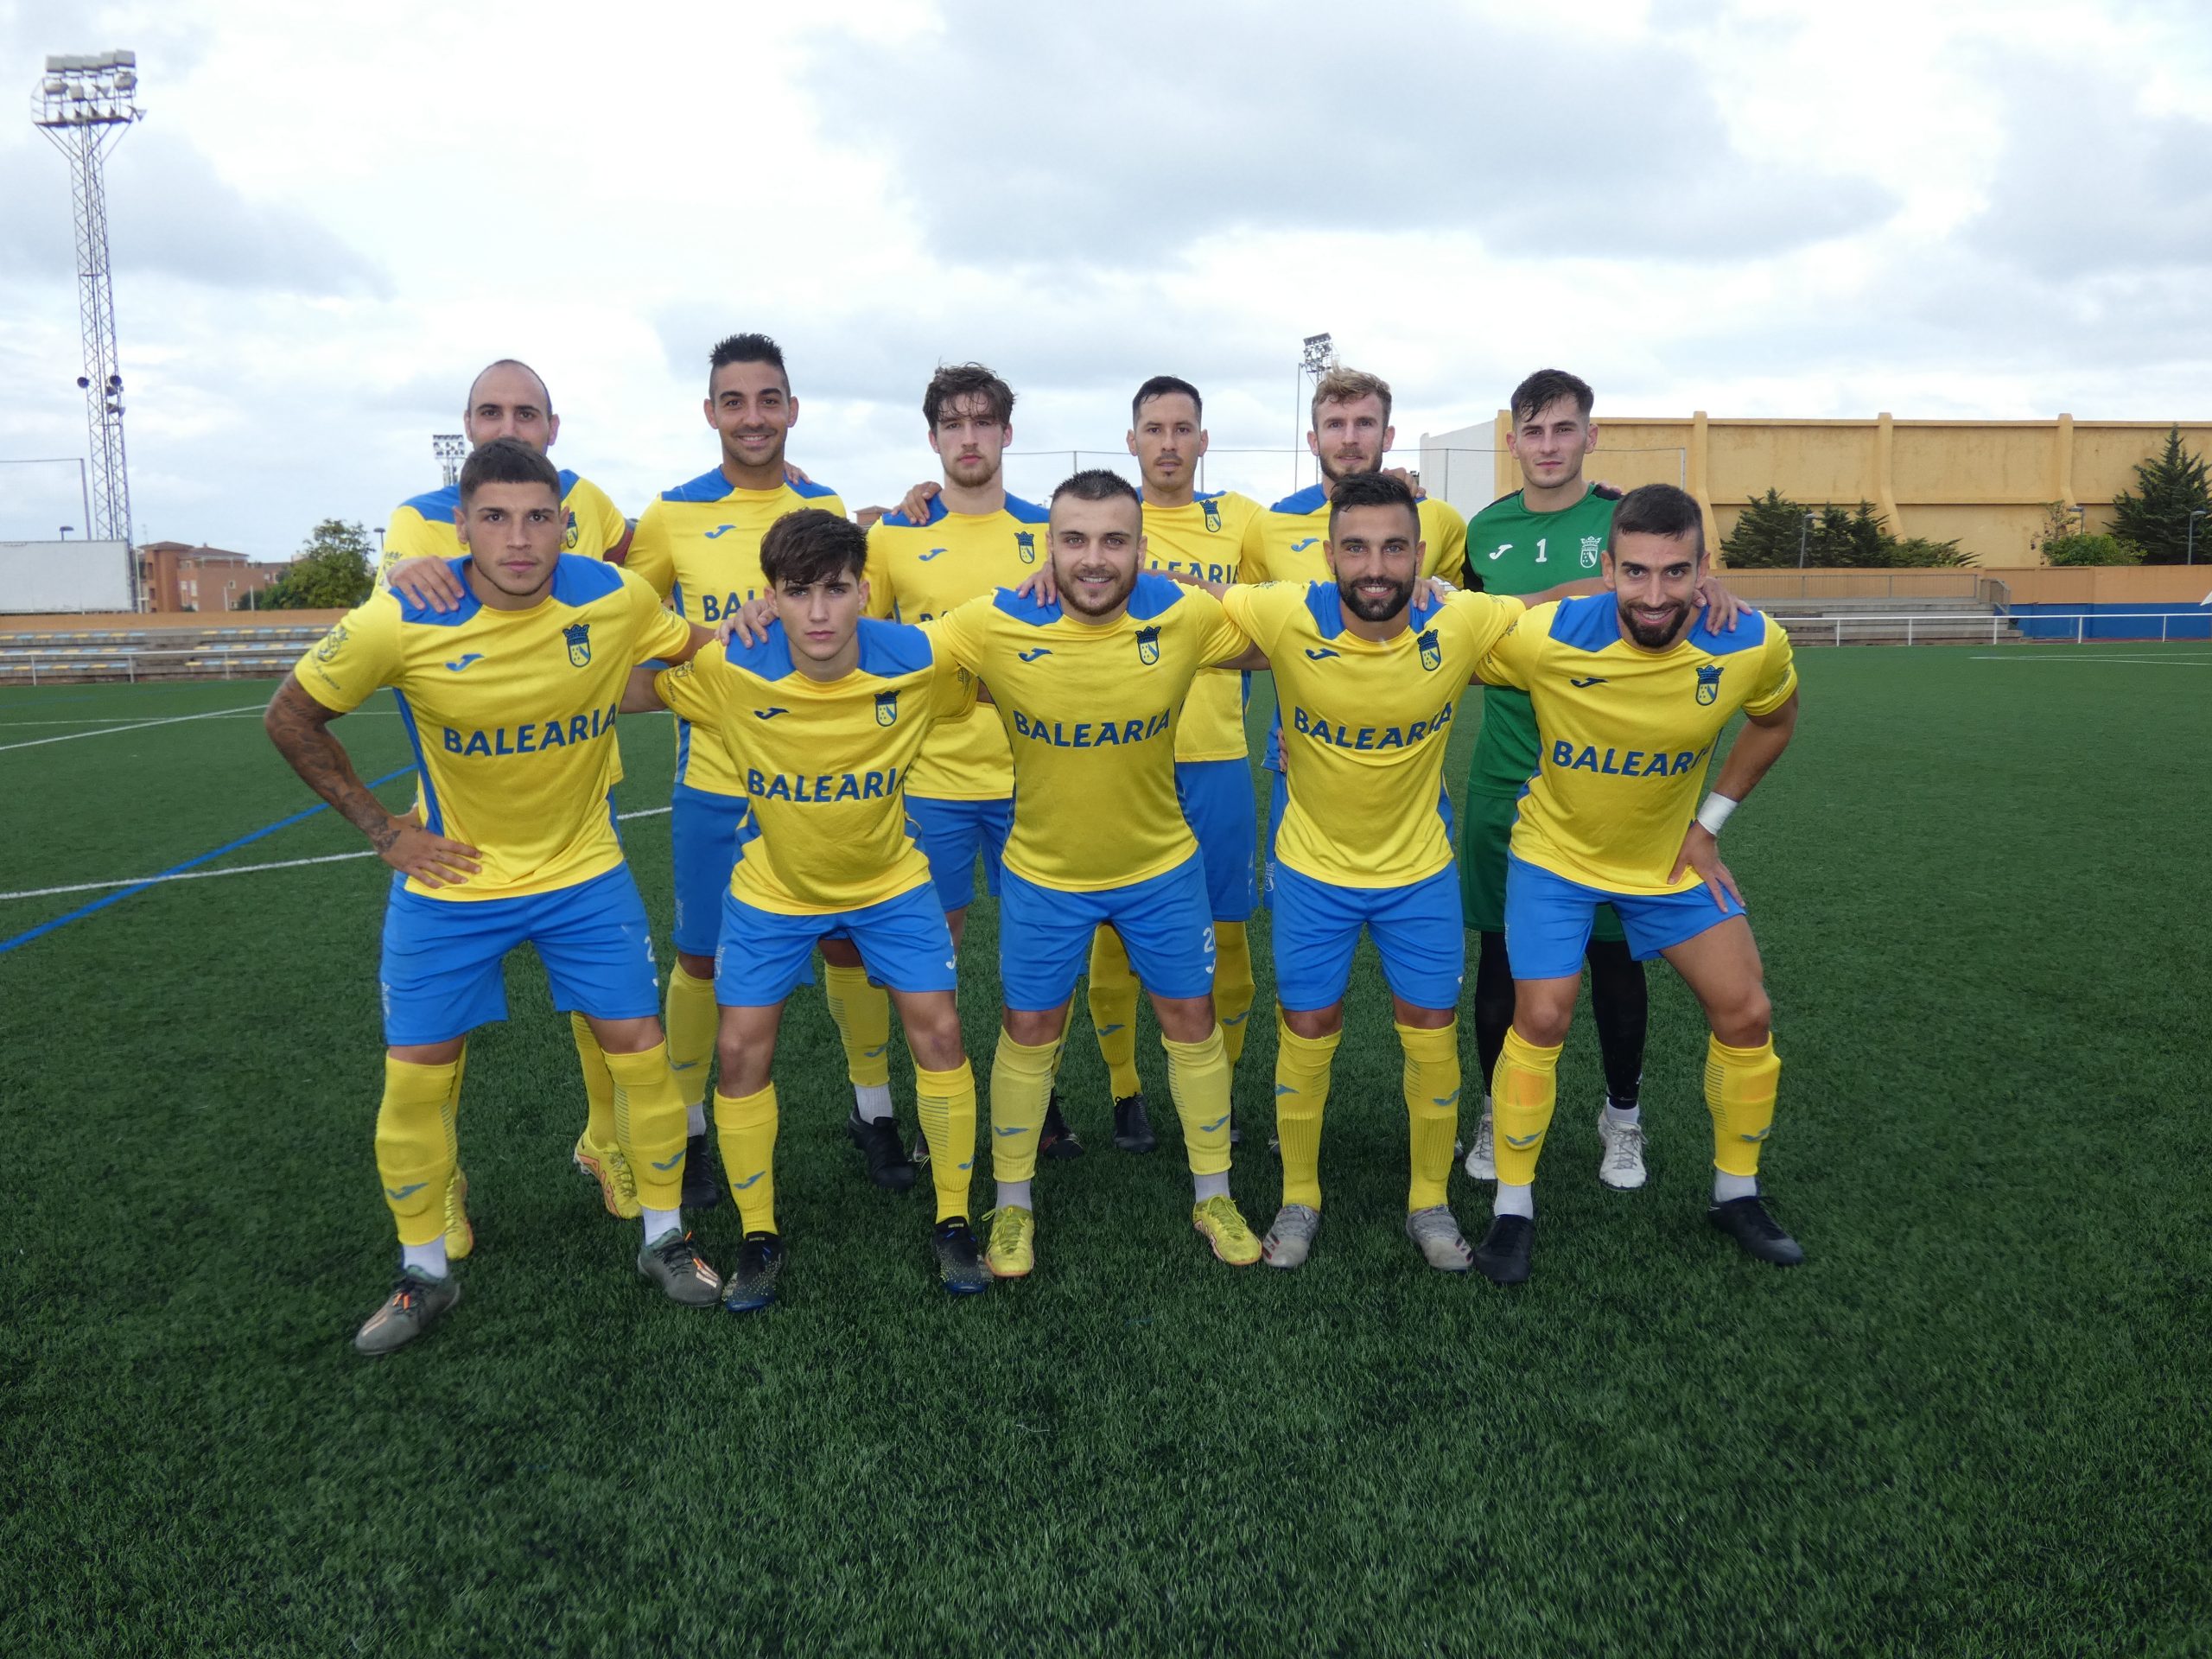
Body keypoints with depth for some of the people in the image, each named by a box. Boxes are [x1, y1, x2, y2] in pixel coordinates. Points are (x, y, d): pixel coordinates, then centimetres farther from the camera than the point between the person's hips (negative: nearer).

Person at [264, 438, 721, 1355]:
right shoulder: (402, 622, -19)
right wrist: (380, 827, -5)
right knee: (415, 1076, 3)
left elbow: (696, 650, 8)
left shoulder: (617, 599, -15)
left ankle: (665, 1237, 23)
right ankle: (425, 1271, 25)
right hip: (451, 880, -1)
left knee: (640, 1051, 1)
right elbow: (292, 716, -5)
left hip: (586, 873, 1)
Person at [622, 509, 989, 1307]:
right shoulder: (731, 671, -24)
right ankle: (759, 1238, 18)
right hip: (772, 889, 0)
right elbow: (618, 693, -14)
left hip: (889, 880, 0)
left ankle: (953, 1221, 14)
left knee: (938, 1031, -6)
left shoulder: (918, 662, -23)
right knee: (743, 1050, -2)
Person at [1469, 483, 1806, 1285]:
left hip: (1670, 856, 3)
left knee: (1746, 1014, 4)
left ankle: (1736, 1195, 26)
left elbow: (1774, 720, 3)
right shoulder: (1545, 637, -29)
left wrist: (1710, 821, 0)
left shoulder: (1753, 646, -19)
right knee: (1541, 1019, -10)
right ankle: (1513, 1208, 10)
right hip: (1557, 855, -3)